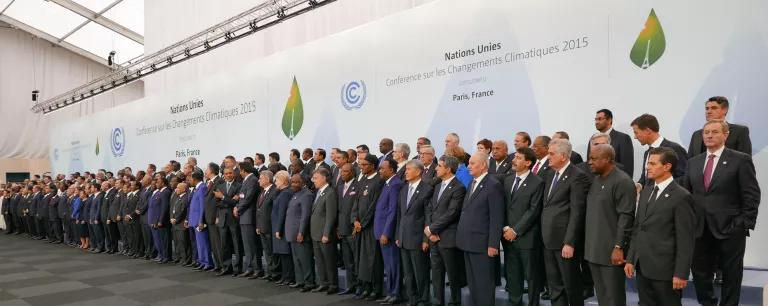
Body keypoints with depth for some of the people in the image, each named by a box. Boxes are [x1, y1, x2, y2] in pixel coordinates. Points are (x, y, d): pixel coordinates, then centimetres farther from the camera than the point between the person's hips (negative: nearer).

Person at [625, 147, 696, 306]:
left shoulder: (681, 197, -10)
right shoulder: (646, 192, 12)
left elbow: (685, 239, -13)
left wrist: (681, 273, -15)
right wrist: (630, 259, 10)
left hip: (665, 269, -6)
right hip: (642, 268, 7)